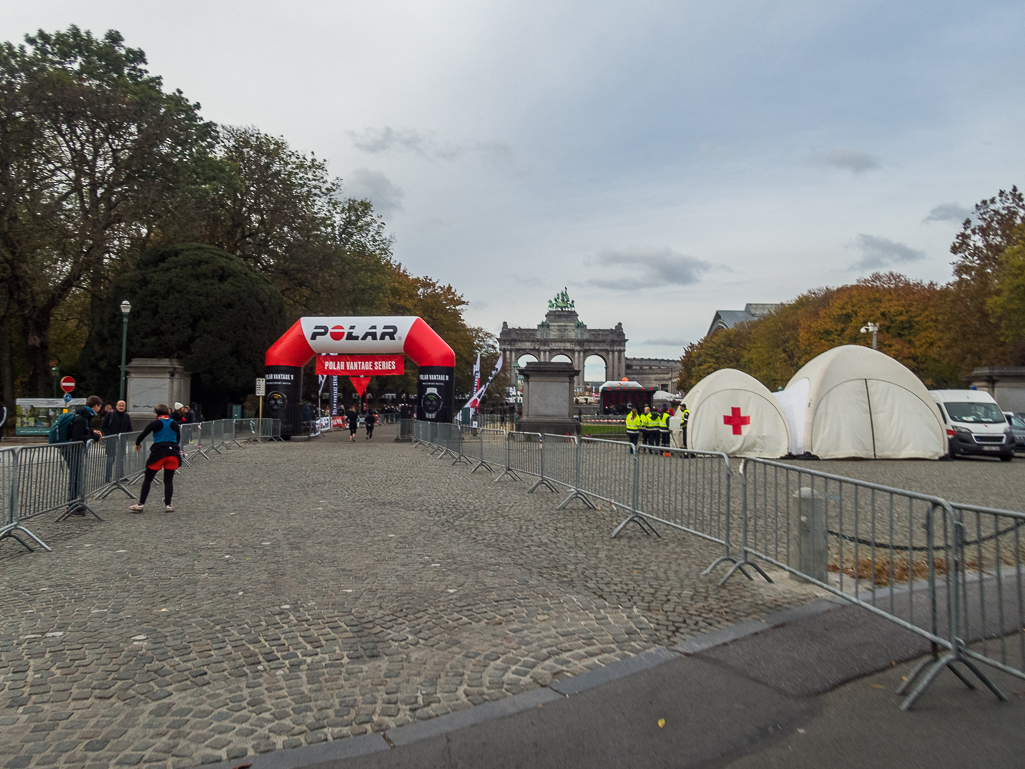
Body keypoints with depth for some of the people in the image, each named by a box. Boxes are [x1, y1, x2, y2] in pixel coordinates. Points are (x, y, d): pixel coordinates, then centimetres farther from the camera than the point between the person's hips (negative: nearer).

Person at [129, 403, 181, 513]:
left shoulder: (155, 423, -2)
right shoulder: (175, 424, 9)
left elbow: (142, 435, -4)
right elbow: (178, 439, 18)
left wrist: (137, 444, 15)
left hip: (159, 452, -3)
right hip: (173, 452, 3)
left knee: (147, 479, 7)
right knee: (169, 480, 8)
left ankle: (141, 504, 8)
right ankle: (168, 504, 5)